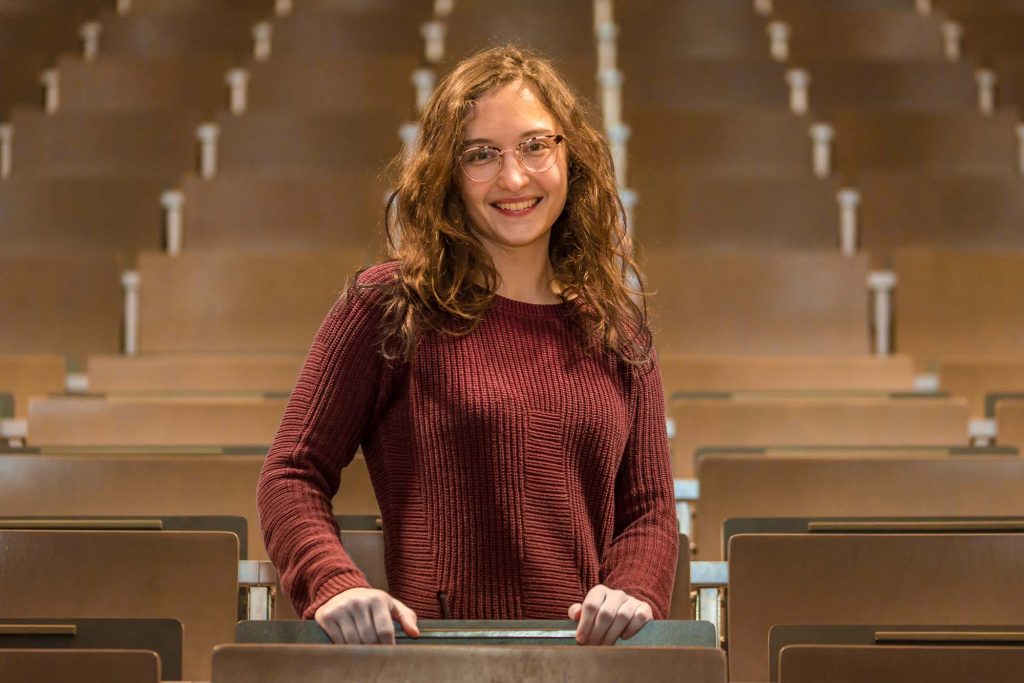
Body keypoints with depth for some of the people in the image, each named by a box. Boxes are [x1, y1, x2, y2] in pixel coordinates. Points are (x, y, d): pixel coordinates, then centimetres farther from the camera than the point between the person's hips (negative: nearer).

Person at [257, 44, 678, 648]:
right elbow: (293, 477, 8)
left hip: (587, 650, 2)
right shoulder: (389, 307, 7)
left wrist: (634, 592, -1)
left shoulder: (618, 328, 16)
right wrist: (335, 583, -11)